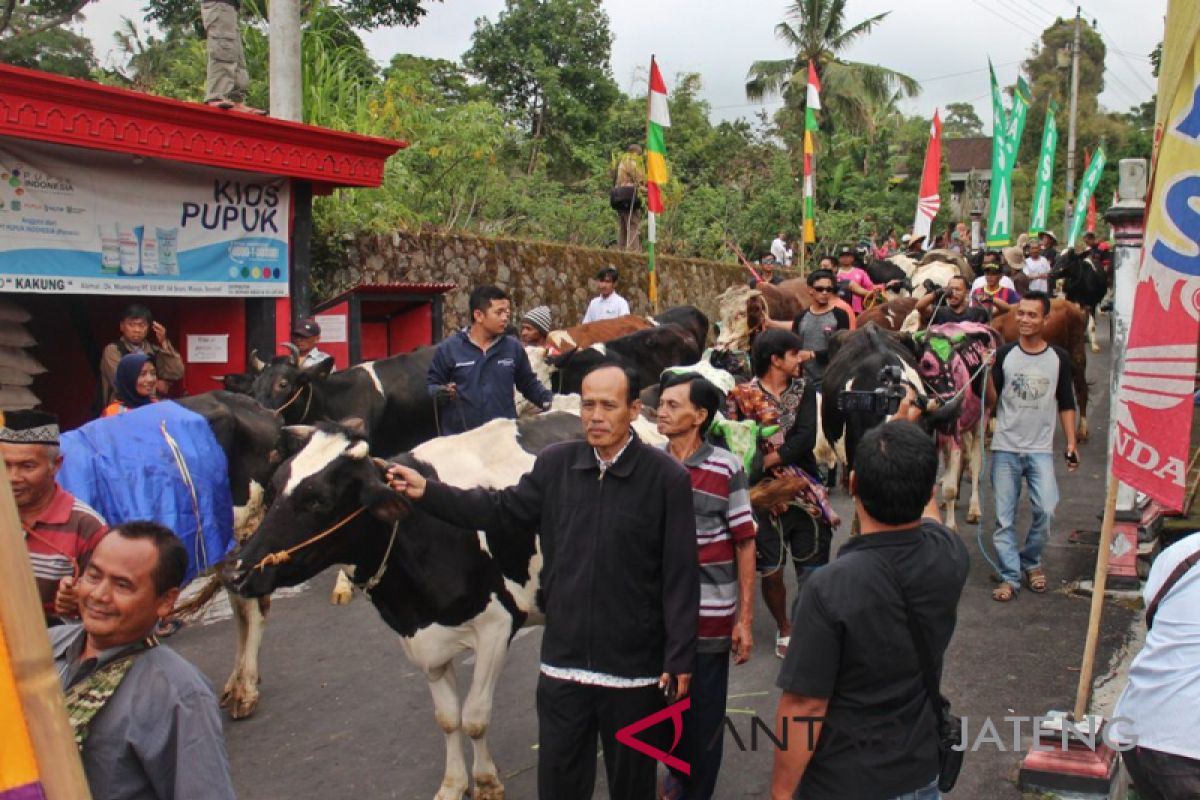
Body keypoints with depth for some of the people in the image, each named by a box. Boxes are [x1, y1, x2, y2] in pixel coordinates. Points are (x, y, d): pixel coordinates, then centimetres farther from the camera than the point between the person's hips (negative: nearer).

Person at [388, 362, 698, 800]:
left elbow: (681, 575, -10)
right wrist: (427, 492, 1)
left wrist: (680, 659, -9)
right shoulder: (555, 463, 0)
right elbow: (503, 511, 10)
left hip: (636, 669, -3)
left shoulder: (667, 477, -12)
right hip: (562, 663, 3)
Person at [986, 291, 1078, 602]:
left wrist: (1071, 443, 3)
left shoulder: (1059, 358, 3)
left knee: (1046, 509, -12)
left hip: (1041, 450, 0)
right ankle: (1010, 576, 11)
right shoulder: (1004, 354, 1)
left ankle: (1031, 561, 13)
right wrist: (988, 373, -18)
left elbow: (1066, 404, 10)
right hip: (1005, 448, 0)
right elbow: (991, 402, -2)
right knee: (1004, 517, 2)